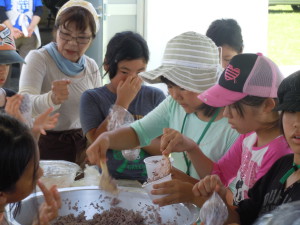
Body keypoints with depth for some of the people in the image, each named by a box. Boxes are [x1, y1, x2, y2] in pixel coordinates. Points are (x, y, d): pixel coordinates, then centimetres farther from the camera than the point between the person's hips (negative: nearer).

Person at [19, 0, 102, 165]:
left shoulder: (91, 67, 7)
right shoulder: (38, 58, -7)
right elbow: (25, 105, -22)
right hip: (46, 147, -3)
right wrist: (52, 99, -42)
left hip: (82, 146, 4)